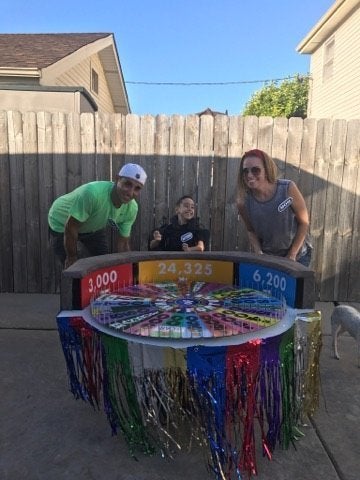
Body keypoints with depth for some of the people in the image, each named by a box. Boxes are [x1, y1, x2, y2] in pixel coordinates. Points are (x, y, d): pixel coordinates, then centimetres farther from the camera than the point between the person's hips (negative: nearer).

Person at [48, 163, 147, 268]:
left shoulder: (132, 208, -21)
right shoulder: (93, 193, -41)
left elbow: (123, 243, -8)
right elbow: (71, 228, -32)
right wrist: (71, 258, -19)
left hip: (93, 226, 5)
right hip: (61, 225, -5)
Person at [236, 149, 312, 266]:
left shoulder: (288, 189, -23)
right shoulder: (243, 202, -18)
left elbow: (304, 222, -12)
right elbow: (251, 231, -1)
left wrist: (292, 255, -13)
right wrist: (259, 254, -14)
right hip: (267, 257, 1)